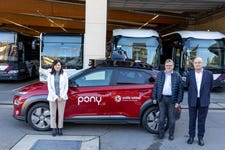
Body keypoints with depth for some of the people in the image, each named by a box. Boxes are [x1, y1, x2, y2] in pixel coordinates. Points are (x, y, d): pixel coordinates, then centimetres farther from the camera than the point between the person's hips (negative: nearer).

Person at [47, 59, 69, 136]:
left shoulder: (64, 74, 0)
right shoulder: (50, 75, -1)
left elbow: (66, 87, 0)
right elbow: (49, 87, -2)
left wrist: (61, 96, -8)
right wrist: (56, 97, -9)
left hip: (62, 97, 0)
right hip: (52, 97, 0)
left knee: (61, 113, 6)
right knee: (53, 113, 7)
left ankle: (60, 128, 18)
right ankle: (54, 129, 17)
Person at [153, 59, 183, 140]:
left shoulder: (177, 76, -1)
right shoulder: (159, 74, 6)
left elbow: (180, 89, -2)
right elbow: (155, 86, 8)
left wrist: (178, 101, -7)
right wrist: (154, 98, 5)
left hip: (172, 99, -2)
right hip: (162, 98, 2)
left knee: (171, 118, 7)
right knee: (161, 117, 8)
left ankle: (171, 134, 20)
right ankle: (161, 133, 21)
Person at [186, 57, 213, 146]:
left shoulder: (209, 74, -2)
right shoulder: (189, 74, 0)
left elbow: (210, 87, 8)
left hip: (204, 101, -1)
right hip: (192, 101, 1)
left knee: (201, 120, 8)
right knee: (192, 119, 10)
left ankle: (200, 137, 19)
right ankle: (191, 136, 22)